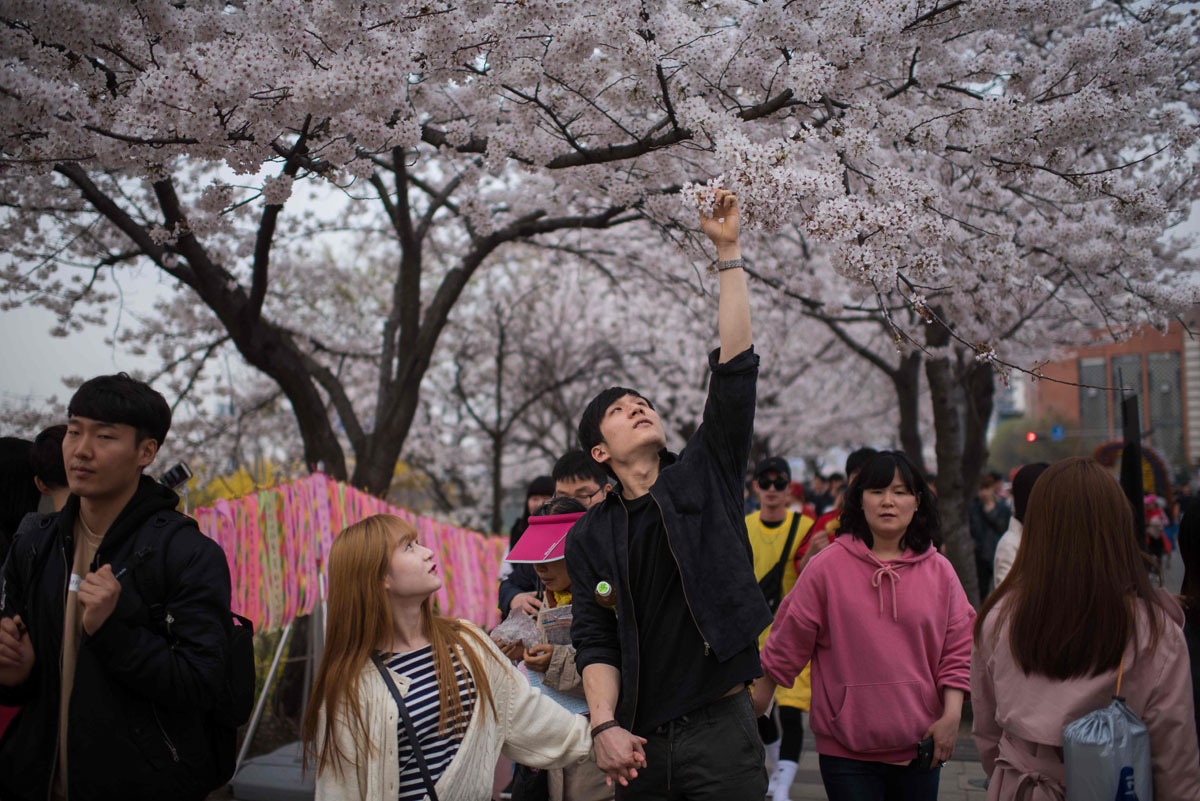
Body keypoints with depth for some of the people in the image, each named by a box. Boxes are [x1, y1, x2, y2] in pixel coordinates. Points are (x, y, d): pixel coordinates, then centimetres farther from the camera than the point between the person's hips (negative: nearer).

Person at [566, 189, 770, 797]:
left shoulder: (705, 477, 5)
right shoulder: (590, 537, 7)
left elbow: (735, 370, -3)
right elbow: (595, 641, 2)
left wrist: (728, 251, -6)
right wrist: (604, 726, -14)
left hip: (721, 727, -1)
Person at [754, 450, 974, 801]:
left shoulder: (939, 570, 4)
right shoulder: (827, 566, -5)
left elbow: (958, 649, 7)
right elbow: (790, 638, 2)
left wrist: (952, 715, -2)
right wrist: (758, 698, 8)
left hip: (919, 746, 3)